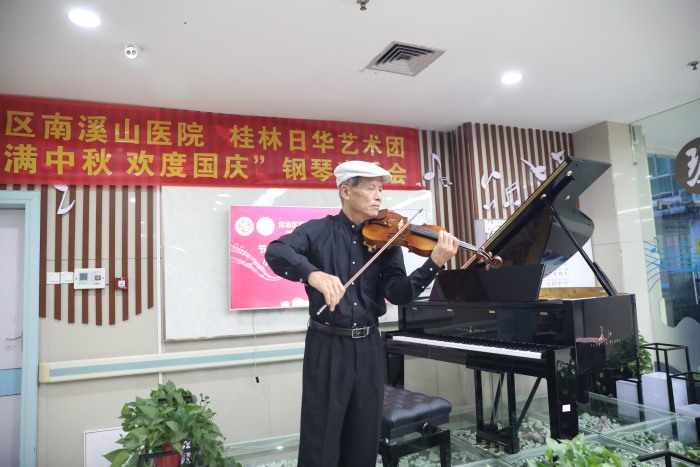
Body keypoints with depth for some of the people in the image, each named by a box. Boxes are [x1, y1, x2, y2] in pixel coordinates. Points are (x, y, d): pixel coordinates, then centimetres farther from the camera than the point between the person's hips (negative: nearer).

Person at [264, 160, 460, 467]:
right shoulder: (320, 230, -5)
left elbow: (397, 293, -7)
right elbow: (276, 251, -21)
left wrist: (435, 263, -21)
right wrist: (315, 274, -39)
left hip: (369, 345, 4)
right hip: (327, 344, -3)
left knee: (365, 438, 17)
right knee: (321, 441, 7)